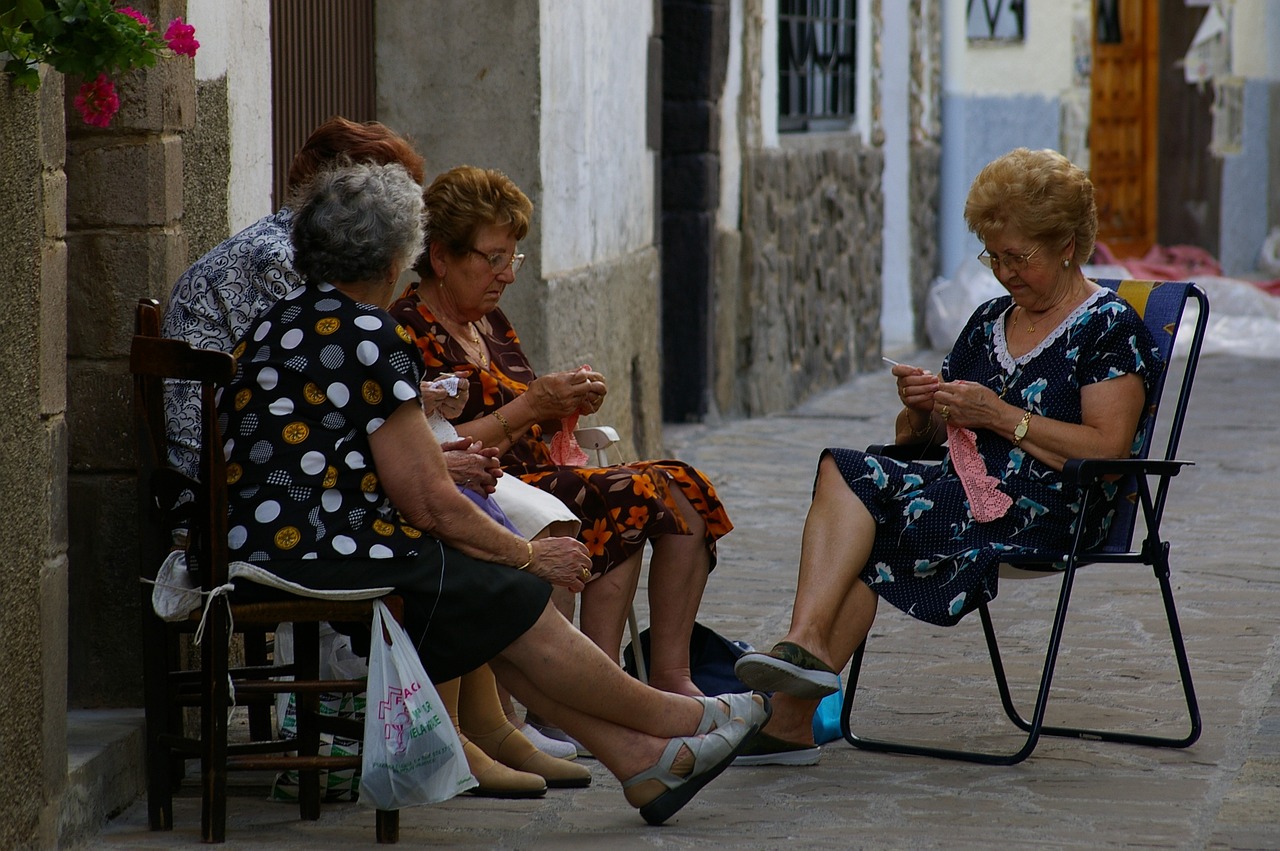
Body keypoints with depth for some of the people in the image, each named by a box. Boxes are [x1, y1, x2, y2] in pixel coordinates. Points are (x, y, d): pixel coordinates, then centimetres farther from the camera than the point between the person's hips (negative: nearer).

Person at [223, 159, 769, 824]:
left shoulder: (281, 323, 15)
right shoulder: (367, 337, -13)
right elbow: (430, 505, -11)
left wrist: (438, 458, 36)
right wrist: (529, 556, 3)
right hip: (321, 562, -9)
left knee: (499, 612, 11)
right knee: (521, 606, 3)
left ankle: (639, 758, 8)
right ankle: (679, 722, 18)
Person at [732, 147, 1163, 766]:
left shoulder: (1109, 327, 1)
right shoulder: (990, 321, 22)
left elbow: (1108, 448, -11)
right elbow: (921, 436, 23)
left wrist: (1001, 415, -14)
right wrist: (920, 410, -1)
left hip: (1049, 509, -7)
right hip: (968, 486, 7)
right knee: (843, 472, -24)